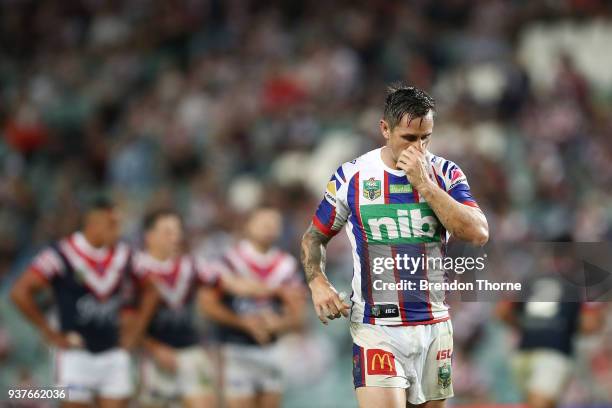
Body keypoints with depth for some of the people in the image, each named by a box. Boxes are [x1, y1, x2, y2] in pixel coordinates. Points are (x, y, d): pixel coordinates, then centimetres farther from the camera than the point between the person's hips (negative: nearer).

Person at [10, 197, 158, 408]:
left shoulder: (124, 255, 4)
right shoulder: (61, 254, -11)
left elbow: (149, 289, 19)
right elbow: (20, 292, -14)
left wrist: (136, 328, 10)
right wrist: (49, 333, -10)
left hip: (114, 355, 4)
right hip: (77, 355, -4)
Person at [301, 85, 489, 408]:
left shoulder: (445, 173, 2)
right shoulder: (352, 176, 0)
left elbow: (479, 234, -12)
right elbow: (314, 237, 12)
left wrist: (424, 185, -15)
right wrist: (318, 284, -8)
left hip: (435, 326, 3)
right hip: (376, 329, -3)